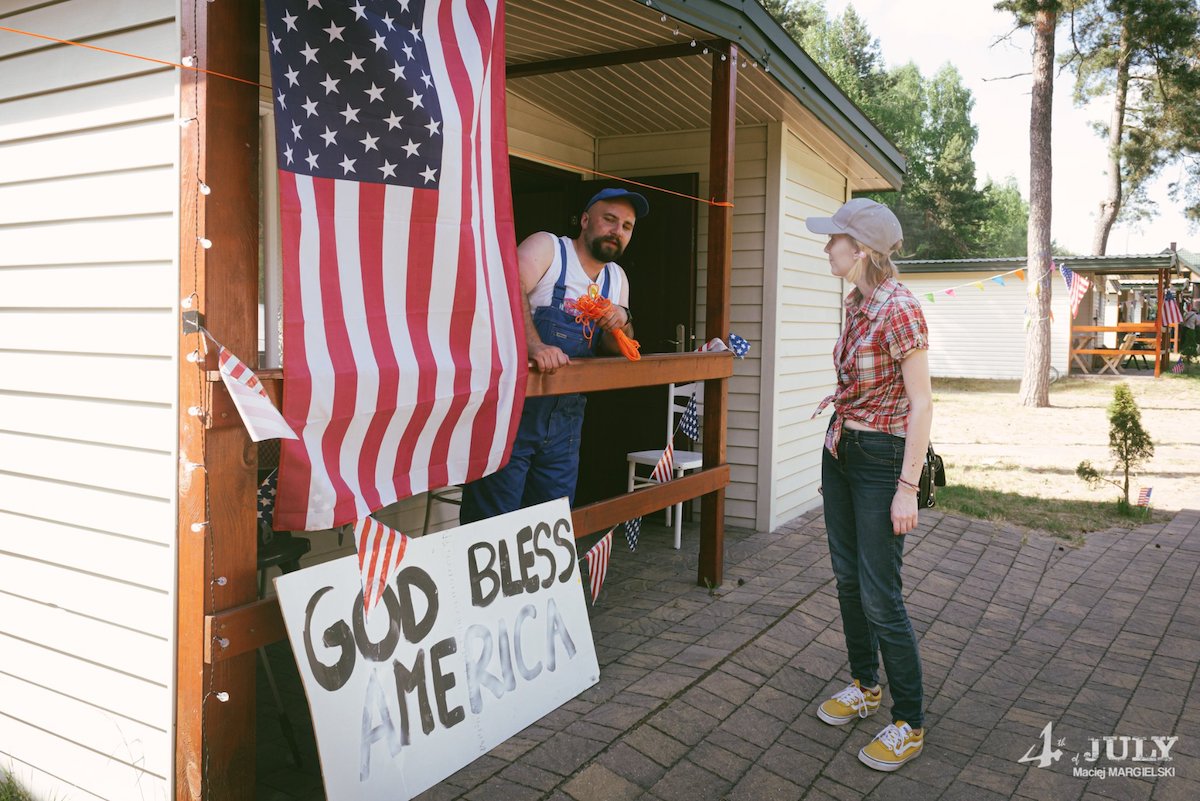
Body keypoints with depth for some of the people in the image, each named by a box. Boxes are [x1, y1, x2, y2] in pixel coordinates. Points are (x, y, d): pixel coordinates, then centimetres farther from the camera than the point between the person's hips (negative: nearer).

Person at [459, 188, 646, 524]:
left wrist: (622, 320, -7)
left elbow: (617, 347, 17)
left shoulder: (616, 278, 17)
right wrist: (535, 346, -37)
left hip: (565, 417, 6)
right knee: (492, 521, -4)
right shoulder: (547, 247, -2)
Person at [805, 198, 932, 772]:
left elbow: (921, 404, -18)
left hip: (882, 459, -8)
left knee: (879, 595, -2)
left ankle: (909, 724, 15)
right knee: (847, 579, 17)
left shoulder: (899, 310, -19)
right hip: (840, 451, 9)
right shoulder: (856, 304, 6)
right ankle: (865, 685, 36)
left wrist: (907, 488, -19)